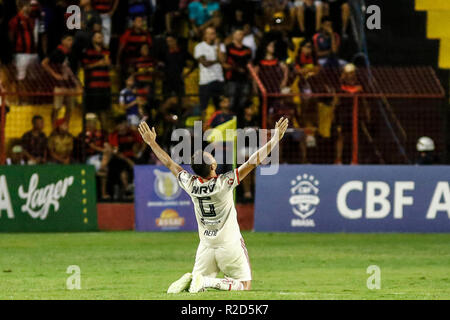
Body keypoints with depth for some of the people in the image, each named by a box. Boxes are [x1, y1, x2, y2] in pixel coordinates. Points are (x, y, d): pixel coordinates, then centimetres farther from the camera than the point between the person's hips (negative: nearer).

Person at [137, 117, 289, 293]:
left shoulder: (191, 184, -9)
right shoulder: (224, 183, -22)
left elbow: (169, 163, 5)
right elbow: (253, 162, -22)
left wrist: (152, 143, 17)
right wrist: (276, 139, -19)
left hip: (206, 244, 5)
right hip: (230, 244, -5)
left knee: (198, 280, 22)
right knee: (245, 286, 4)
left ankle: (189, 280, -13)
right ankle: (208, 282, -18)